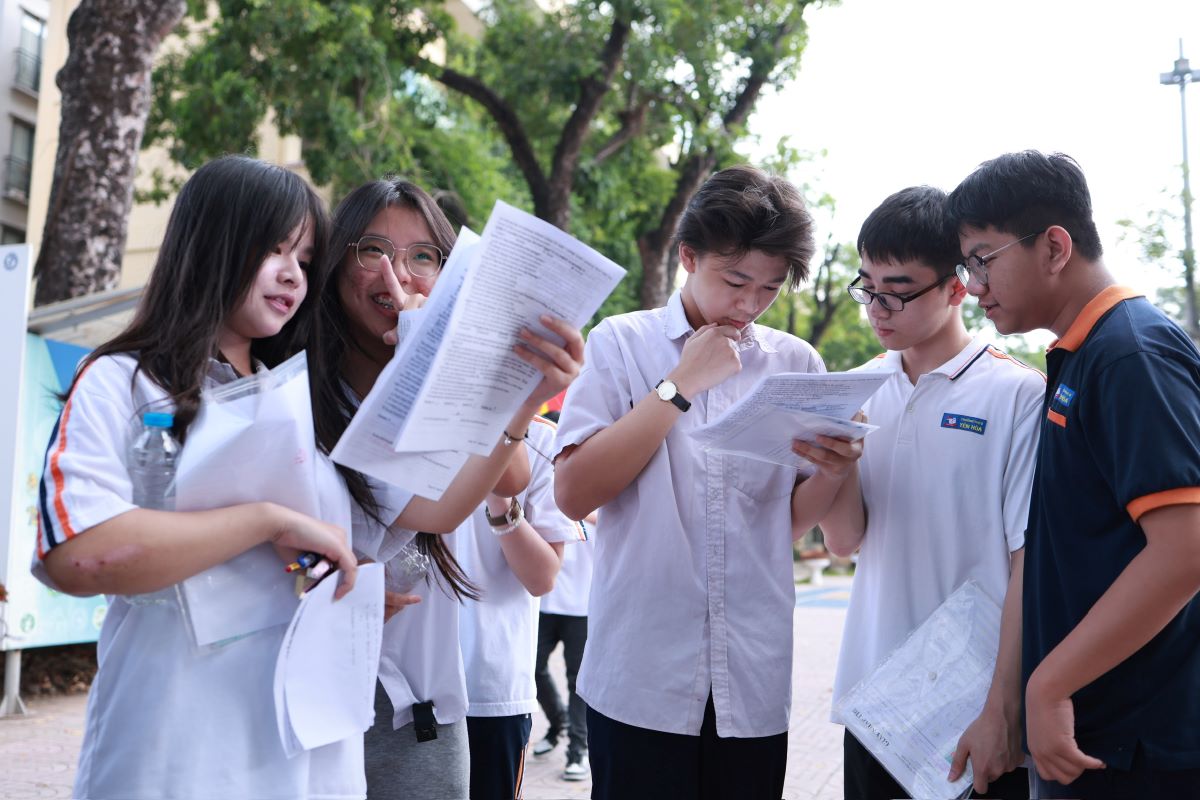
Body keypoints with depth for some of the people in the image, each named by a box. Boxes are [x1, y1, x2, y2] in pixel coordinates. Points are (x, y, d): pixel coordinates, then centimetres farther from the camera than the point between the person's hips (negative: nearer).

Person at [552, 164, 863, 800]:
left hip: (754, 682, 3)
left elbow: (795, 517, 9)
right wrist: (681, 383, -12)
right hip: (639, 675, -2)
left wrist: (832, 471, -13)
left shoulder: (797, 364, 6)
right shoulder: (621, 344, -1)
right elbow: (574, 494, -12)